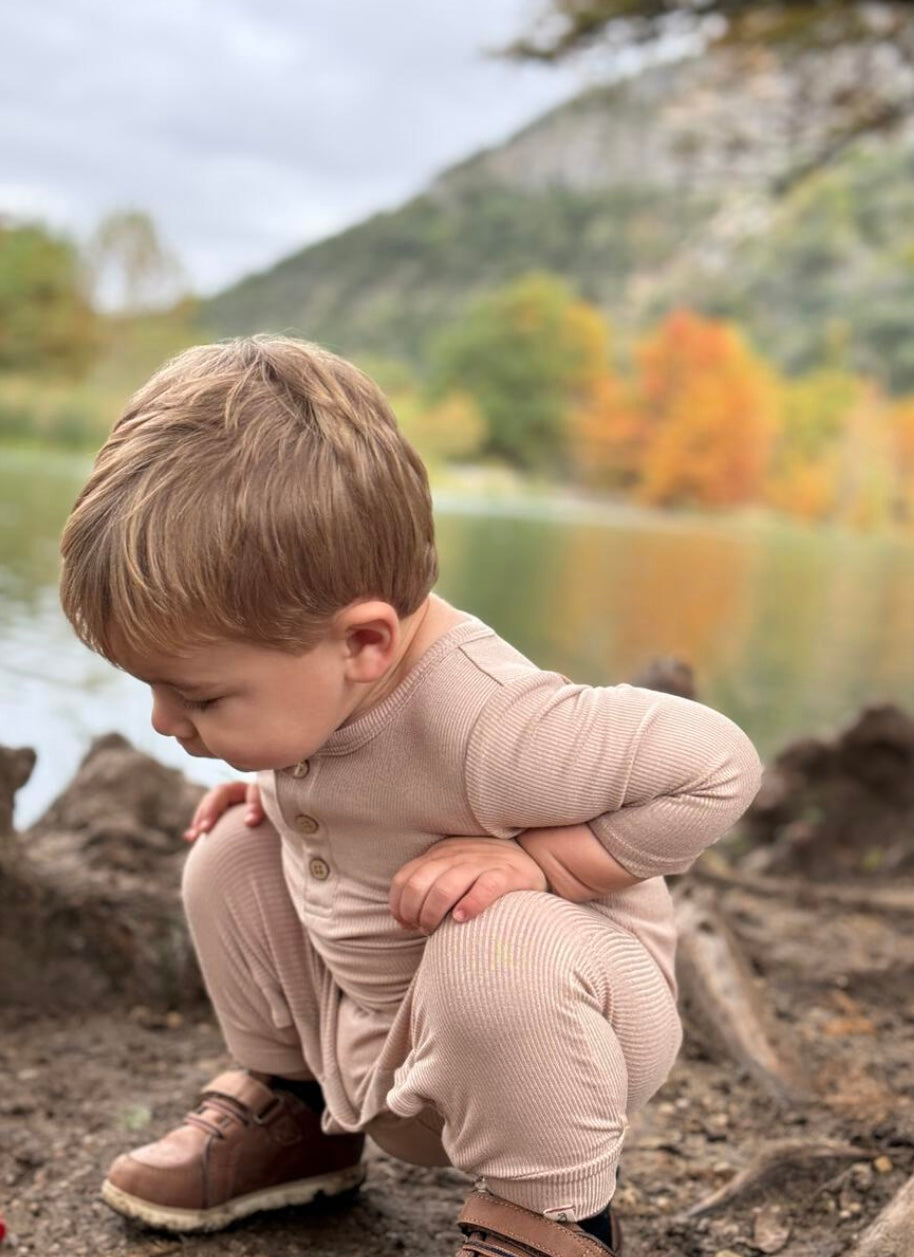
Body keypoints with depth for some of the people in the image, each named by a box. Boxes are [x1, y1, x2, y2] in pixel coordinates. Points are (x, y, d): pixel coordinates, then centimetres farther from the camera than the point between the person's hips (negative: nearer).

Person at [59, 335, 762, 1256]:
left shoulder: (485, 726, -36)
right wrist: (277, 794, -6)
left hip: (541, 1022, -7)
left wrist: (533, 860, -32)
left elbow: (718, 766, -30)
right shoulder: (309, 671, -13)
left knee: (498, 951, -38)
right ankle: (288, 1107, 19)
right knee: (232, 855, -3)